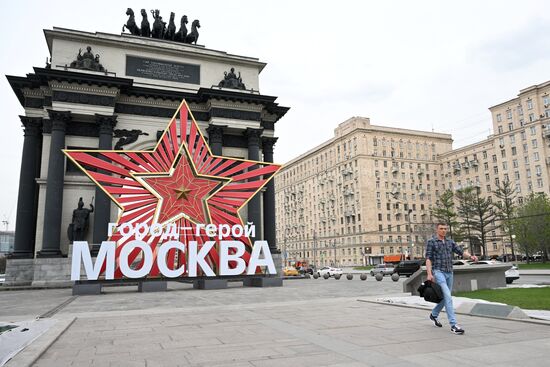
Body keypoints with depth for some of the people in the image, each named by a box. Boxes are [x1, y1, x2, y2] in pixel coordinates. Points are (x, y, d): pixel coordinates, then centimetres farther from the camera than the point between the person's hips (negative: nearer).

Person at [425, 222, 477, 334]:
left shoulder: (450, 242, 13)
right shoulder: (431, 242, -3)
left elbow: (461, 252, 3)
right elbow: (428, 258, -8)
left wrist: (471, 256, -19)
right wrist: (429, 274, -18)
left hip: (449, 273, 6)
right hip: (438, 272, -6)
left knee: (445, 297, 16)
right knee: (448, 297, -17)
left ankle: (434, 314, 38)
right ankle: (453, 325, -17)